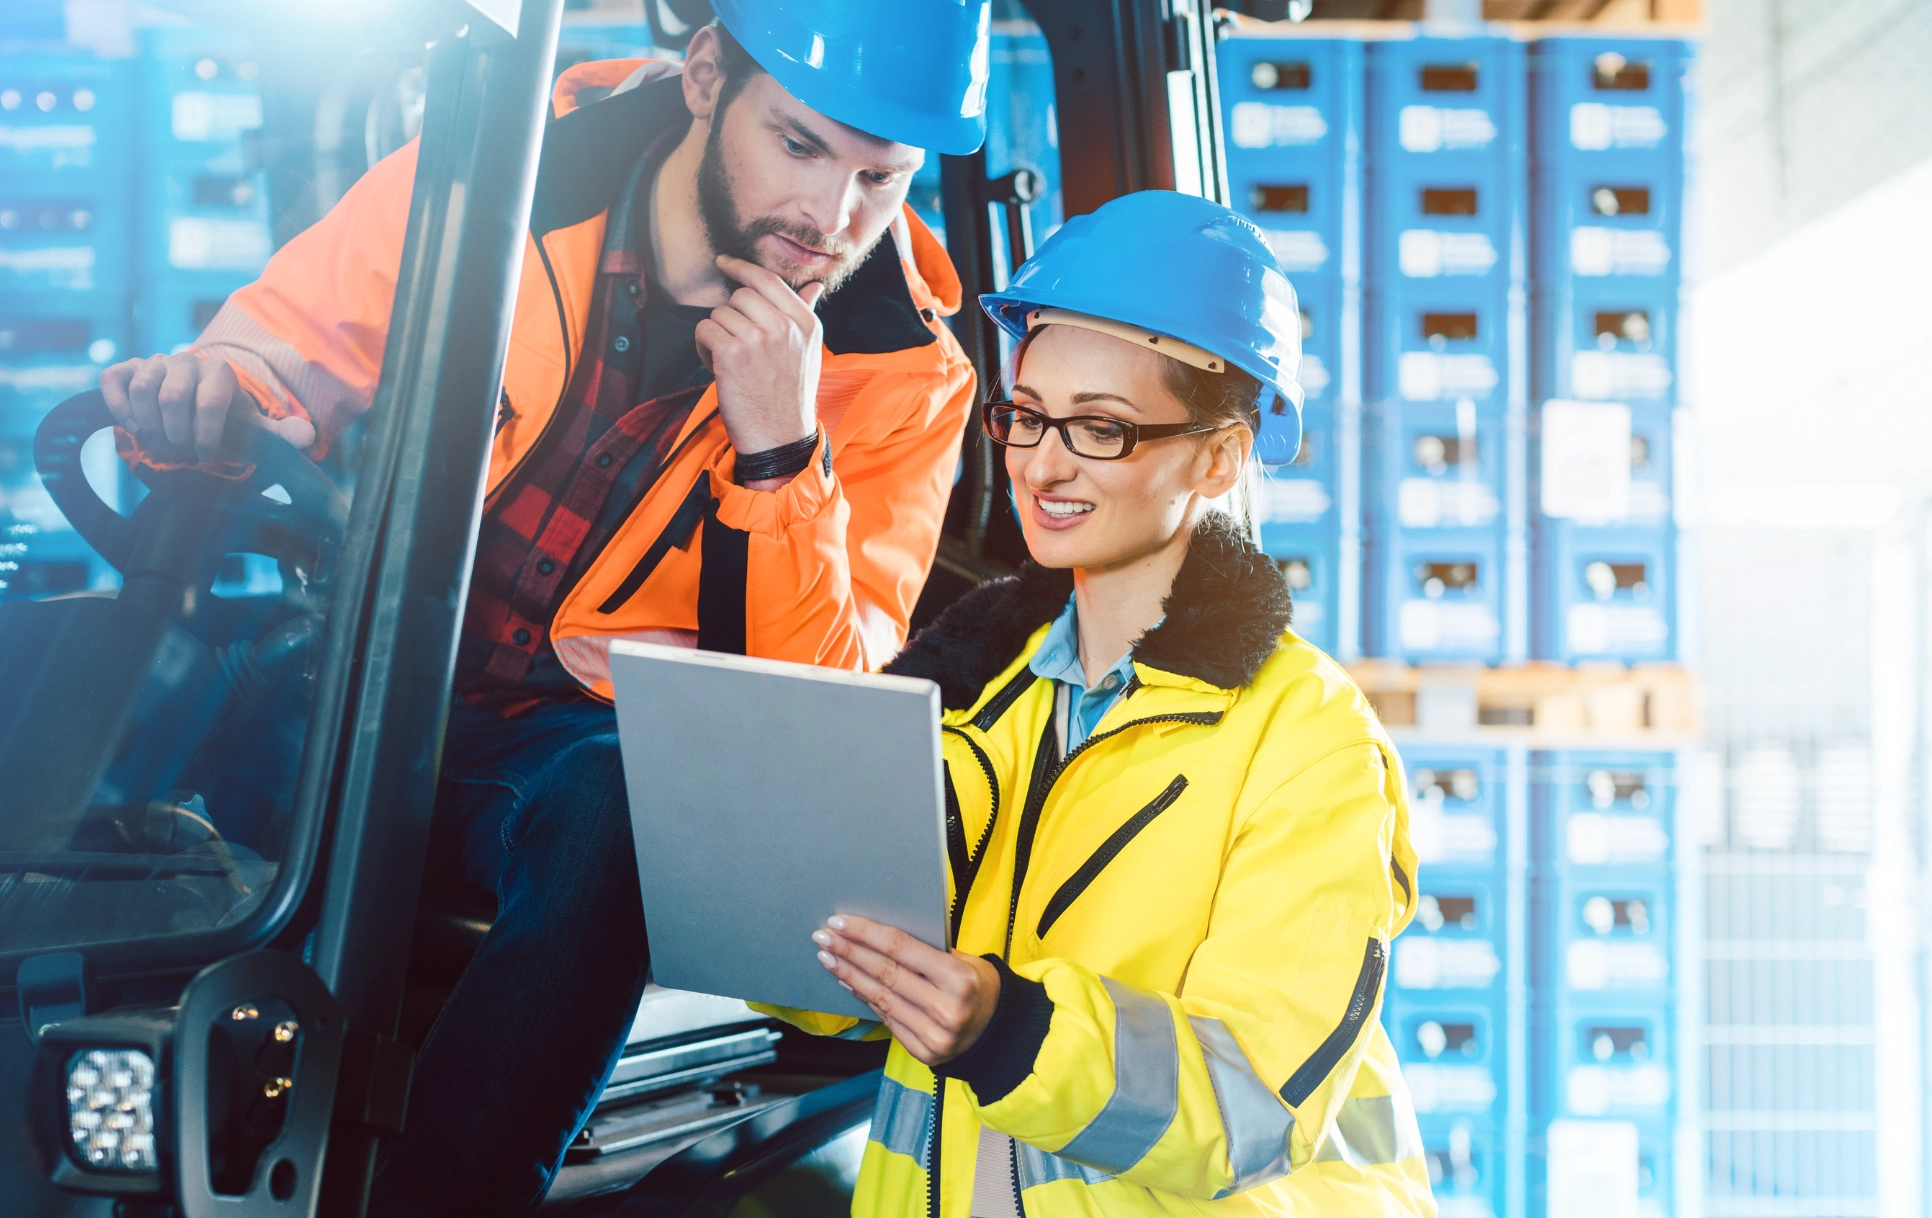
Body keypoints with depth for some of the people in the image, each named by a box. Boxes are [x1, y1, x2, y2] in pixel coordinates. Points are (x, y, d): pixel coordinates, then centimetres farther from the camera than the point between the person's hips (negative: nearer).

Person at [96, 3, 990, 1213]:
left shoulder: (903, 372, -9)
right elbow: (275, 359, 1)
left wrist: (781, 455, -27)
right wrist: (196, 402, -24)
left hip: (575, 739, -1)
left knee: (616, 810, -35)